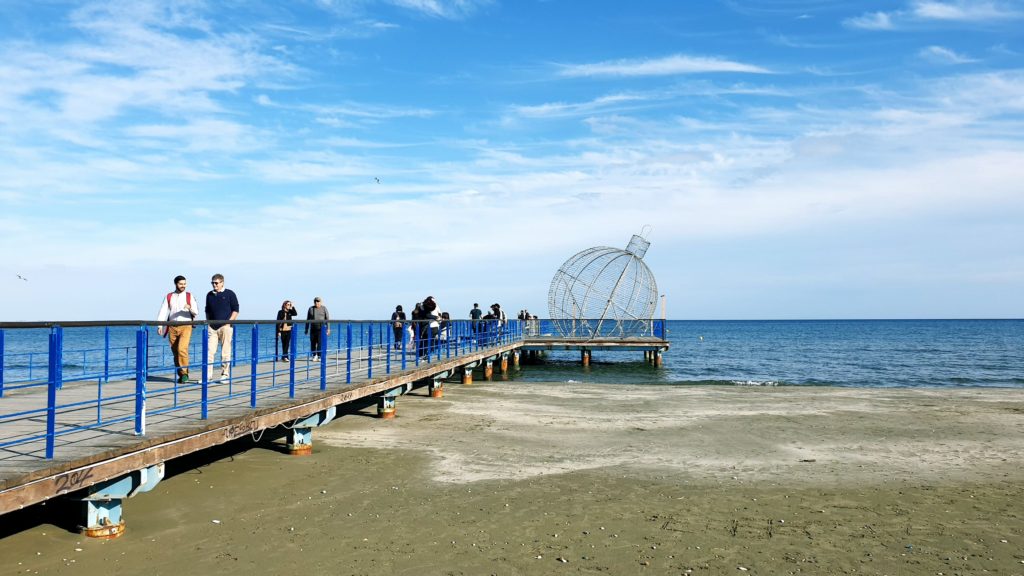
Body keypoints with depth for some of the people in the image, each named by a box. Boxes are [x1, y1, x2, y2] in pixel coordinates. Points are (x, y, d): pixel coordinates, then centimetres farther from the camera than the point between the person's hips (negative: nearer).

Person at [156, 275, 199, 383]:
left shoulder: (189, 296, 8)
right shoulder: (169, 297, 12)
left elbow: (196, 313, 3)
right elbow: (163, 312, 6)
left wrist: (190, 308, -19)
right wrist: (160, 326, -5)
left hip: (185, 326, -3)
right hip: (172, 327, 3)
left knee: (182, 349, -19)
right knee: (175, 352, 5)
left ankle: (184, 373, -10)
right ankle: (180, 375, 15)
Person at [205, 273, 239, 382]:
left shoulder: (229, 294, 1)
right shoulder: (209, 295, 14)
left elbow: (235, 310, 1)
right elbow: (207, 311, 23)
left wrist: (228, 322, -8)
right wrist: (208, 323, 11)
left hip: (225, 327, -4)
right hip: (212, 327, 4)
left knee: (225, 352, 0)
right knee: (209, 351, -2)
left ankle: (225, 374, 9)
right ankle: (208, 375, 1)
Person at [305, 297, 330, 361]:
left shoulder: (324, 308, 0)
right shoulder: (311, 309, 6)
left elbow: (327, 319, -1)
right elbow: (308, 319, 10)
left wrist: (328, 328, -7)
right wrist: (306, 329, 7)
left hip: (321, 328, -3)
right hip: (313, 328, 3)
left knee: (320, 342, -11)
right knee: (313, 342, 3)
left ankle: (319, 356, -7)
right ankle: (314, 356, 17)